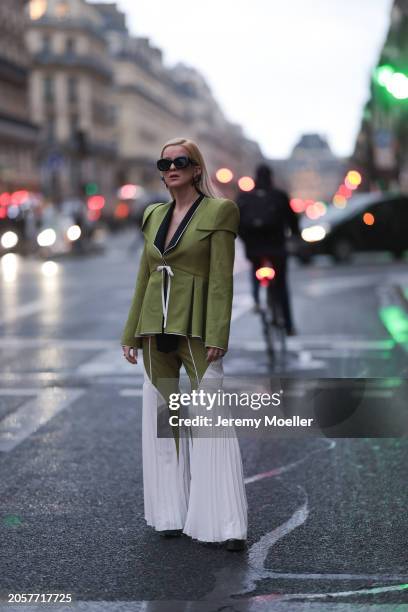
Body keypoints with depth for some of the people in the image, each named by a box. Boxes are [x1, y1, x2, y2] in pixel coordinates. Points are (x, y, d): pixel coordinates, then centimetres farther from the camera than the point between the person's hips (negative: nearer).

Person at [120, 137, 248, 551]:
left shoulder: (218, 211, -3)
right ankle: (172, 515, 20)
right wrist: (131, 333, 14)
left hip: (196, 330, -6)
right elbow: (144, 276, 16)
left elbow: (221, 278, -9)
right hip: (156, 330, 6)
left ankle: (228, 525, -3)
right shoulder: (154, 215, 14)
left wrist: (217, 337, -16)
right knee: (159, 421, 9)